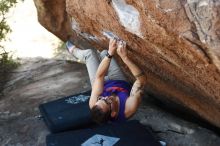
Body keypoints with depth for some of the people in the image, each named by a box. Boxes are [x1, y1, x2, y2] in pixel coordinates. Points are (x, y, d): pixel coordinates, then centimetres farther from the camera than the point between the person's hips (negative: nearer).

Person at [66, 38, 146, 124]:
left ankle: (73, 50, 47)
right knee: (104, 53, 16)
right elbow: (142, 79, -49)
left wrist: (110, 54, -52)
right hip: (122, 83, 1)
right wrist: (125, 57, -59)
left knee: (89, 53, 9)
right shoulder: (129, 108, -48)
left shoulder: (94, 104, -43)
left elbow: (99, 76, -42)